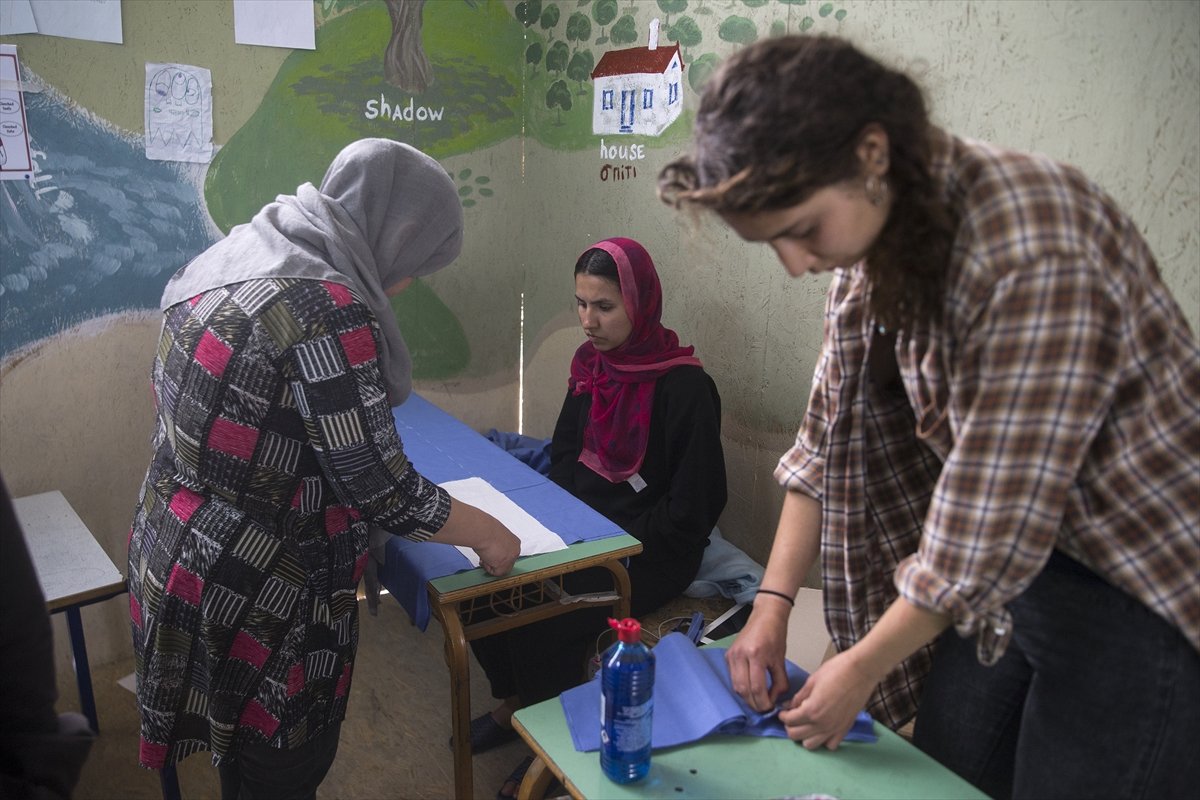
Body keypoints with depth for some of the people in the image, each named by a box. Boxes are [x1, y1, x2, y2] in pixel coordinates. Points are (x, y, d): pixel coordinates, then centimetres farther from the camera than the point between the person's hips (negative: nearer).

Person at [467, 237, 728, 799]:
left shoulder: (685, 388, -18)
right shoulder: (592, 363, 3)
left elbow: (691, 509, -16)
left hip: (649, 556, -6)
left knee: (543, 624, -23)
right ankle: (513, 706, 17)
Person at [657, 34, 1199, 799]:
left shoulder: (1032, 253, -30)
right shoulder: (878, 229, -5)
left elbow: (991, 521, -26)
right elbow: (835, 432, 0)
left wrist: (859, 671, -13)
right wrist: (773, 604, -2)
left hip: (1138, 593, -6)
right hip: (1009, 561, 7)